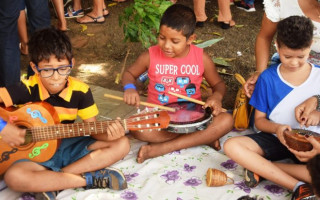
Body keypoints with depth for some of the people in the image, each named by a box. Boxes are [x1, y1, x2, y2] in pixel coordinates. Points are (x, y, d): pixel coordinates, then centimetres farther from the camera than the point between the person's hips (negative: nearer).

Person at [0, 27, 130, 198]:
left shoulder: (80, 91, -9)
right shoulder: (27, 90, -16)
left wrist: (107, 133, -27)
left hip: (69, 146, 4)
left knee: (122, 144, -13)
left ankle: (48, 182, -20)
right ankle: (89, 179, -22)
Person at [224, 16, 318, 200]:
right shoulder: (268, 78, -4)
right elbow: (260, 120, 1)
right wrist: (277, 128, -20)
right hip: (275, 137, 1)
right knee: (232, 146, -26)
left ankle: (262, 168, -19)